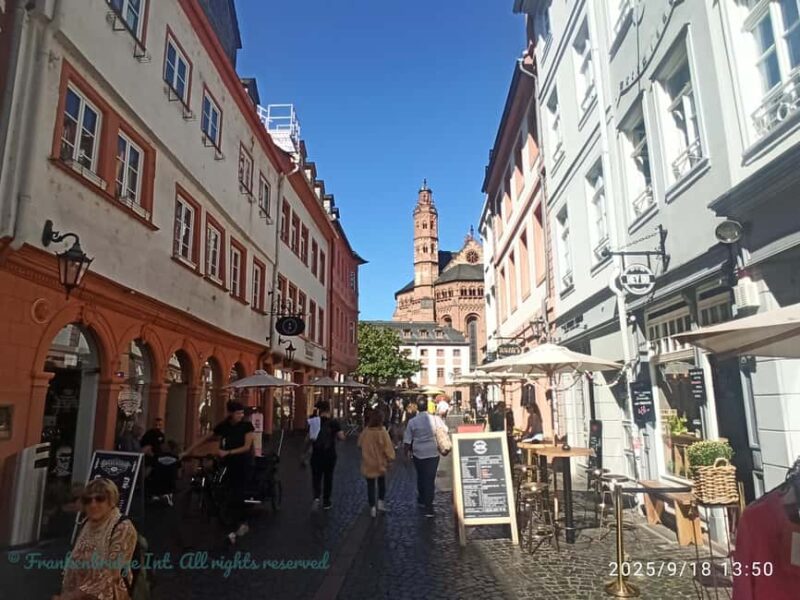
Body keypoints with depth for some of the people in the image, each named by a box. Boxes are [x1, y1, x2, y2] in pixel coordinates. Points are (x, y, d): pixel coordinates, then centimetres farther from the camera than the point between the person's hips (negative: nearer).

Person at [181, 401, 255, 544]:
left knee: (235, 496, -9)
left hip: (243, 464, -4)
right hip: (230, 464, 4)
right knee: (234, 496, 4)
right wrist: (186, 452, 2)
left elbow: (247, 447, -17)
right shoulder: (223, 426, -3)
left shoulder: (247, 426, -12)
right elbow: (204, 439, 3)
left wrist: (227, 452, -26)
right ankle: (242, 524, 13)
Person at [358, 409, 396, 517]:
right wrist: (390, 458, 0)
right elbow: (388, 448, -14)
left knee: (370, 485, 11)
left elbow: (360, 445, 4)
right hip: (380, 463, -1)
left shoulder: (365, 432, -11)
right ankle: (380, 502, 21)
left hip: (368, 464, 1)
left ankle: (372, 507, 12)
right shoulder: (383, 432, -18)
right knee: (381, 483, 23)